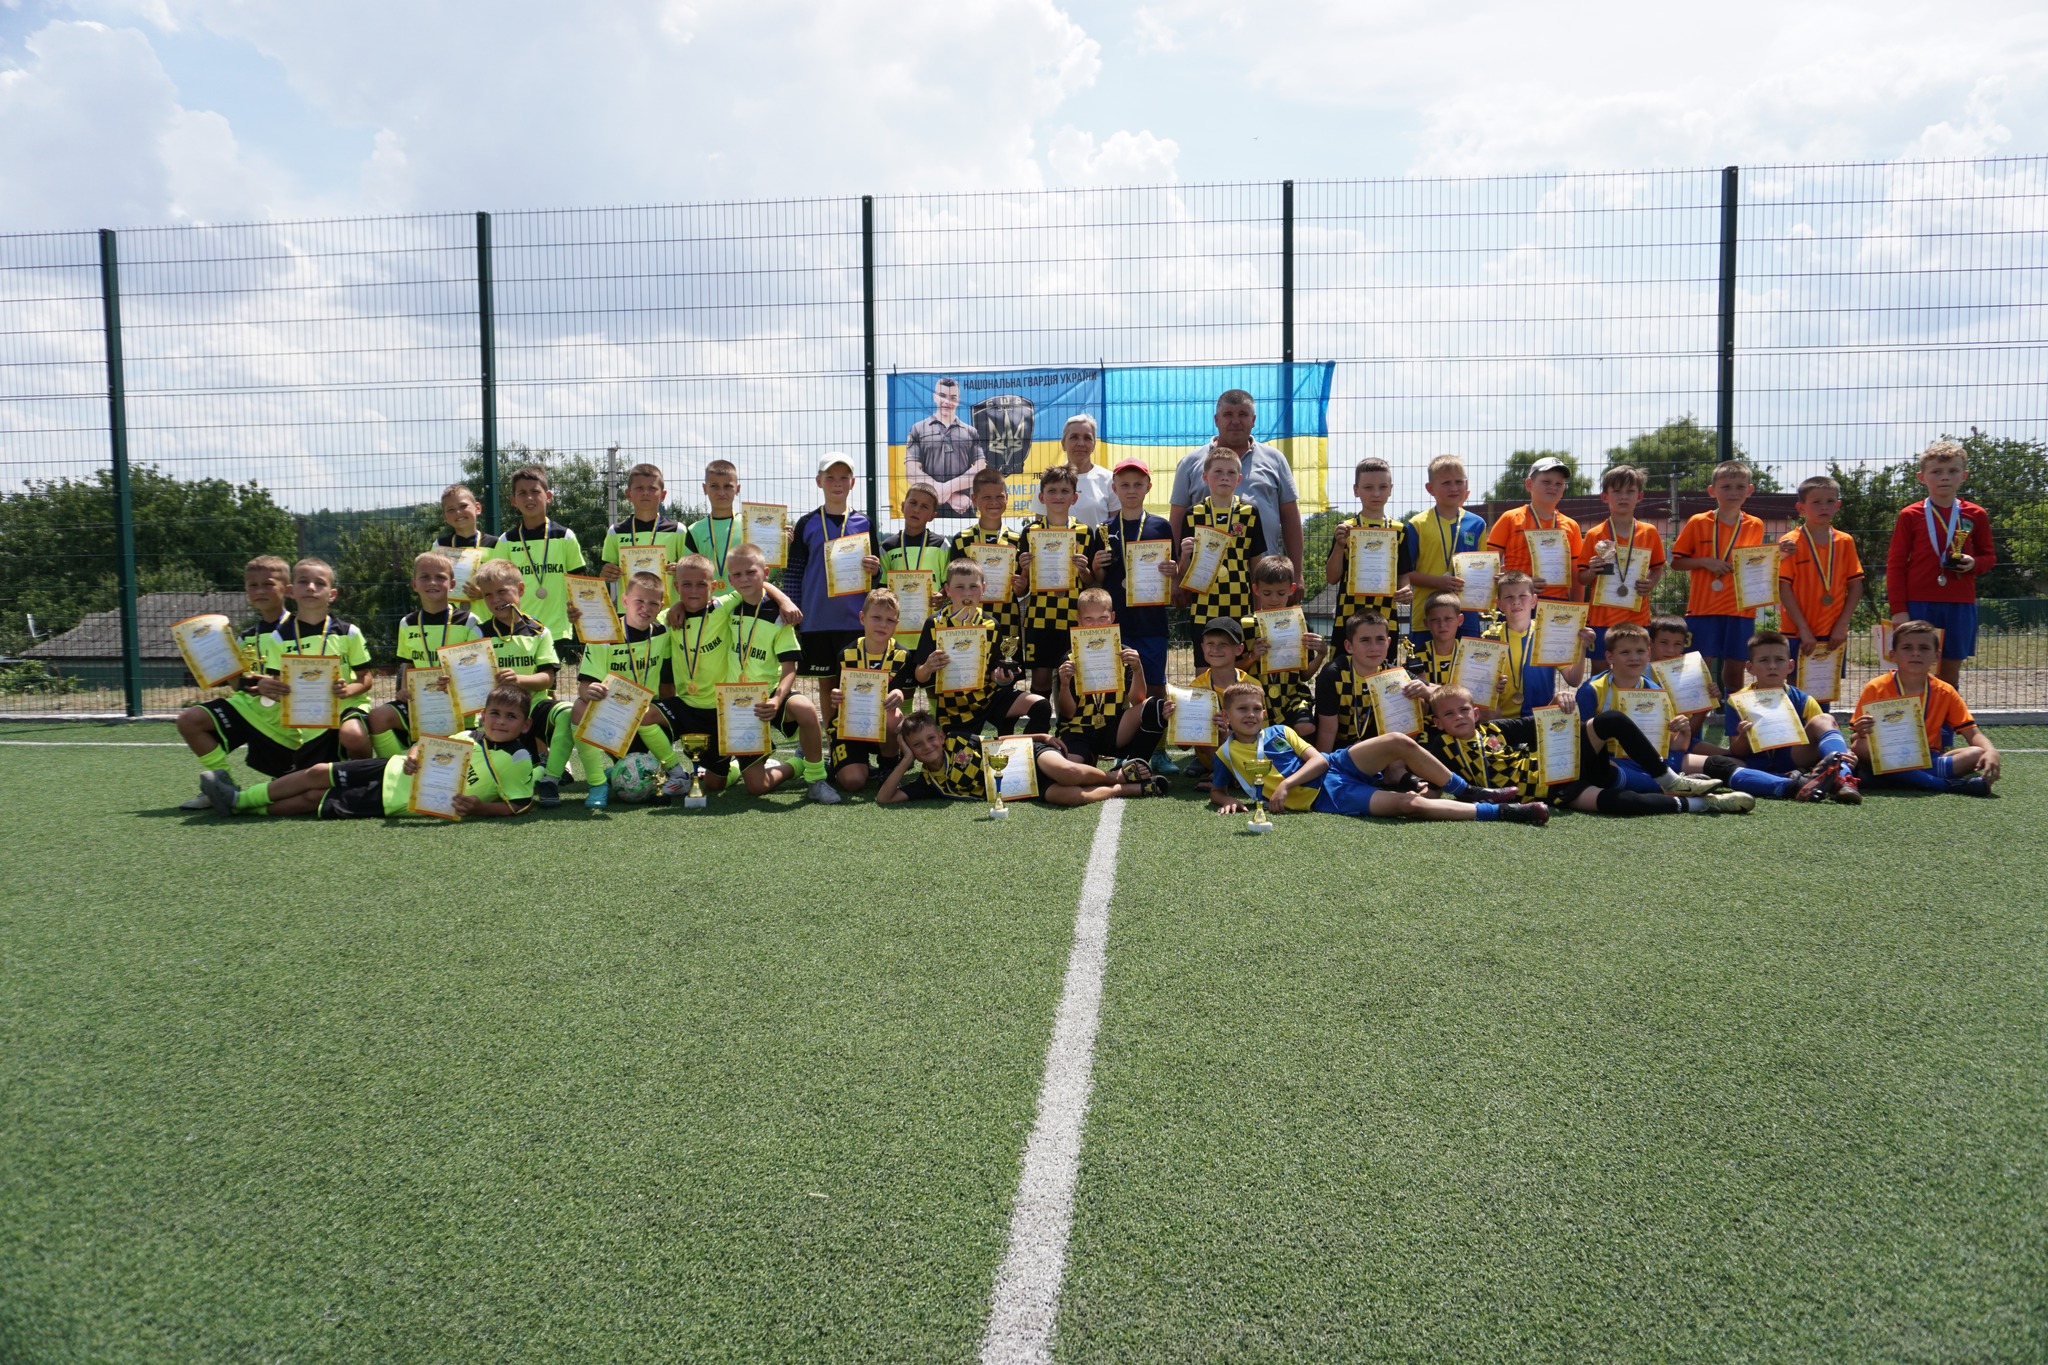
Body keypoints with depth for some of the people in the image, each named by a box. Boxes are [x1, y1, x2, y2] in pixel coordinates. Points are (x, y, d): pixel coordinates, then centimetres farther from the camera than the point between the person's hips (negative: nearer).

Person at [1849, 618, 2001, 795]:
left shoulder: (1945, 693, 5)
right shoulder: (1876, 689, -3)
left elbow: (1972, 733, 4)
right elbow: (1856, 742, -3)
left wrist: (1991, 751, -19)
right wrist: (1861, 733, -28)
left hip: (1928, 760, 3)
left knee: (1977, 754, -22)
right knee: (1861, 747, -34)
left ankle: (1887, 777, -34)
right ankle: (1949, 784, -35)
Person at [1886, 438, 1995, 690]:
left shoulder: (1975, 515, 5)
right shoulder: (1910, 515, 0)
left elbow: (1989, 555, 16)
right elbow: (1896, 564, 0)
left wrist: (1974, 564, -9)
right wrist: (1898, 609, -7)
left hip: (1960, 605, 2)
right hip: (1919, 603, -2)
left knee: (1950, 671, 9)